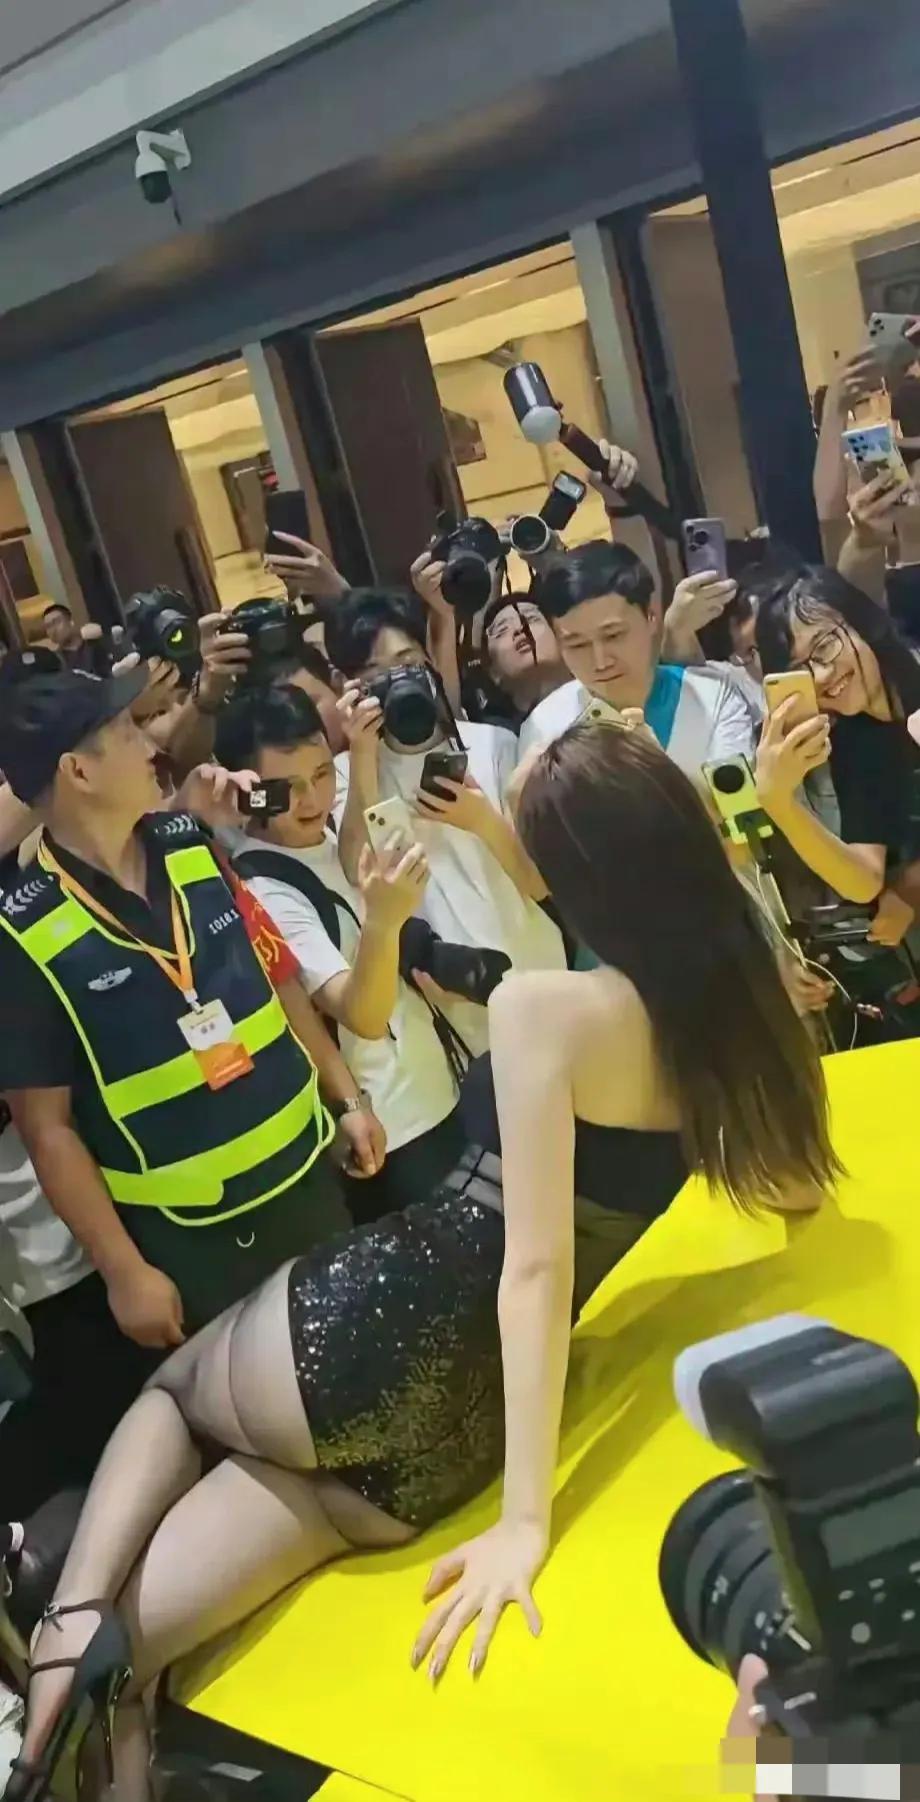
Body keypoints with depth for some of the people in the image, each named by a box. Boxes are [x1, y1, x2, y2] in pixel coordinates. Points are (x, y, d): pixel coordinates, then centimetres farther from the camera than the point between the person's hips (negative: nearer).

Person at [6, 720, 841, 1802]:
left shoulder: (545, 1007, -15)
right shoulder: (730, 995, 5)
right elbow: (797, 1189, 19)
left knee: (171, 1386, 27)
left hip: (368, 1338, -6)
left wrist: (527, 1522, -18)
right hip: (465, 1416, 6)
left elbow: (536, 1267, -19)